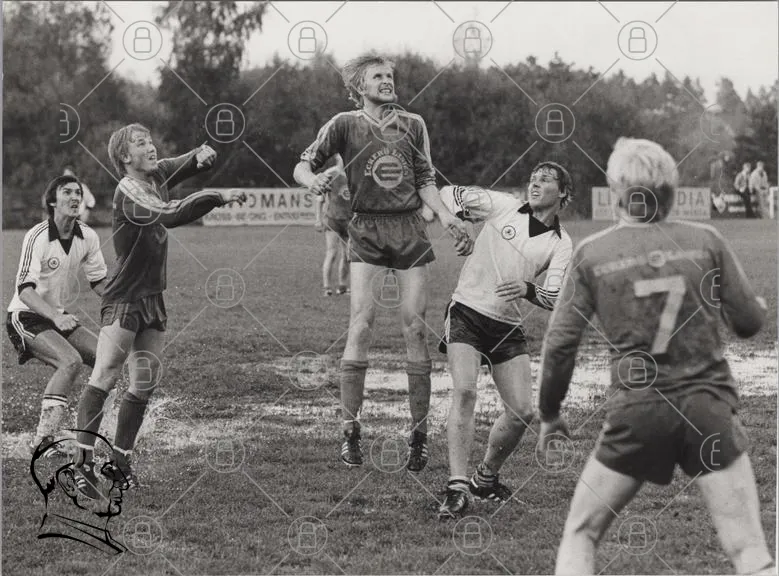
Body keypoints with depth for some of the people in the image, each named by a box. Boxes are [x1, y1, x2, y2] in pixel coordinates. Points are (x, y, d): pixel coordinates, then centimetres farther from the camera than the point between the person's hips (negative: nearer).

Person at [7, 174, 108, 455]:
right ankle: (44, 436, -26)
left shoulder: (87, 237, -1)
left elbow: (99, 282, 11)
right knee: (70, 360, -29)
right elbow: (25, 289, -28)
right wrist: (56, 317, -42)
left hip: (59, 316, 7)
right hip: (27, 316, -7)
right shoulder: (37, 237, -21)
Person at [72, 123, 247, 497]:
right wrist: (218, 197, -34)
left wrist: (203, 154, -8)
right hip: (123, 299, -8)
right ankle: (83, 461, -12)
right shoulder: (128, 190, -17)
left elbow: (191, 162, 17)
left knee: (145, 383, 7)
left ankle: (120, 459, 16)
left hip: (153, 298, 8)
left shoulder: (158, 175, 6)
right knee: (105, 375, -12)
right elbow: (167, 215, -33)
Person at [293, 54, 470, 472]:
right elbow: (302, 165, 1)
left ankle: (419, 433, 4)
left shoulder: (412, 125, 11)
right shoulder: (345, 125, 3)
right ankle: (349, 430, -10)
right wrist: (312, 179, -22)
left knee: (415, 327, -3)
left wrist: (445, 216, 1)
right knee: (361, 322, -14)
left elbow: (425, 180, 15)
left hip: (410, 229, 3)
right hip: (366, 229, -2)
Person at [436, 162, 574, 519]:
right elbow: (448, 194, 8)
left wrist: (528, 289, -26)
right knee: (464, 392, -22)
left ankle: (485, 479, 23)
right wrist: (458, 221, -11)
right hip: (467, 312, -3)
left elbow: (555, 299, -6)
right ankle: (457, 489, -27)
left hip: (508, 326, 3)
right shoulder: (502, 205, 1)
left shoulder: (561, 244, 4)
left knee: (523, 412, -2)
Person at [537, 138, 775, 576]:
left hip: (636, 413, 0)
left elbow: (560, 343, 0)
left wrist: (549, 415, 14)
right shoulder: (706, 240, 0)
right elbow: (749, 322, 6)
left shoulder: (591, 254, -1)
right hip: (710, 408, 0)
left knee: (579, 537, 16)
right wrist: (760, 304, 30)